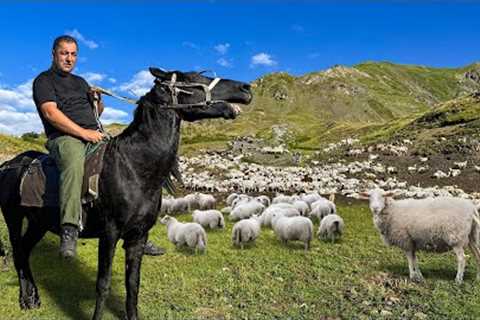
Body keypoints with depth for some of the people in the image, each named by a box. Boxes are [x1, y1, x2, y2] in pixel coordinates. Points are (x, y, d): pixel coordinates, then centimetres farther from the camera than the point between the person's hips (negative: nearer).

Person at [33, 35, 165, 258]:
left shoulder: (80, 82, 30)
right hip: (64, 137, -6)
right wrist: (84, 133, -19)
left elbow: (98, 113, 31)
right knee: (74, 163, -41)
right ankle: (69, 231, -43)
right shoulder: (44, 80, 9)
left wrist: (98, 100, 7)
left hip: (95, 135, 6)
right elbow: (51, 113, -9)